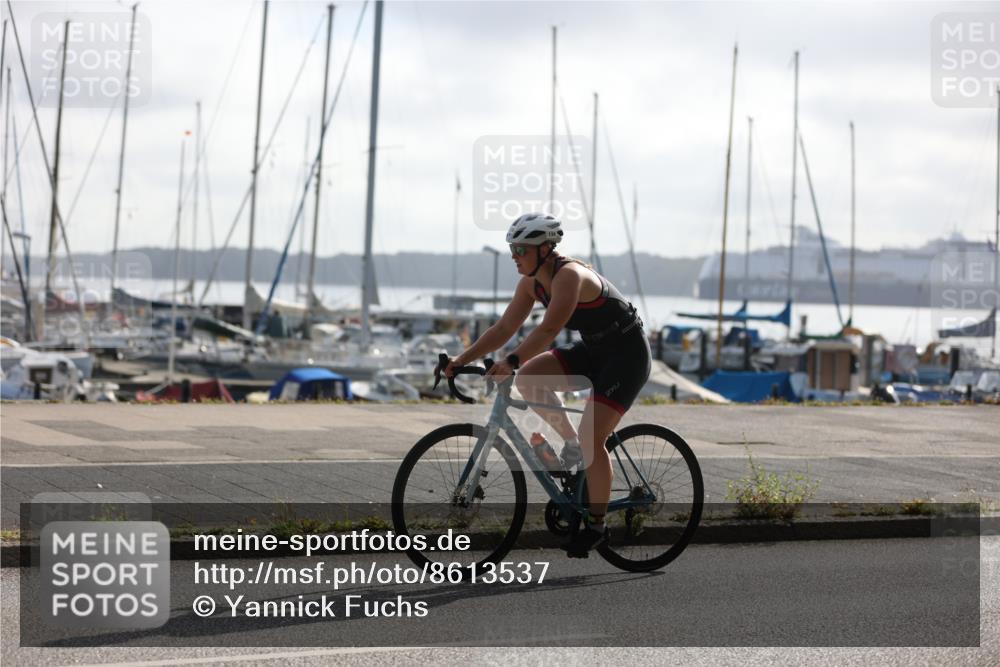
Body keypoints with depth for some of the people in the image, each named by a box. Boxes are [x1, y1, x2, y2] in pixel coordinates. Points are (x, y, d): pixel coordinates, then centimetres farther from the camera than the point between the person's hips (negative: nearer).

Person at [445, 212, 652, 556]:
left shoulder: (569, 275, -27)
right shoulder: (531, 282, -2)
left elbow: (549, 329, -38)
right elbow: (504, 328, 0)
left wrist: (510, 362, -47)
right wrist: (462, 359, -9)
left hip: (627, 353, -8)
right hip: (593, 350, 8)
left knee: (591, 439, -16)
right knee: (528, 379, -12)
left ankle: (596, 524, -1)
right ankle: (572, 443, 5)